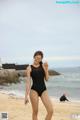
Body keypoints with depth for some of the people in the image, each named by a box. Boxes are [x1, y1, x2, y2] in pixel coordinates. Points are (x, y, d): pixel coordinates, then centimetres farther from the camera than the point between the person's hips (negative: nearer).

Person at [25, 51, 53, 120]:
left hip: (44, 90, 3)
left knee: (51, 111, -7)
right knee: (35, 112, 4)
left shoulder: (43, 66, 8)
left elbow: (47, 79, 5)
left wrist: (46, 69, -4)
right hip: (34, 90, -2)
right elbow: (28, 82, -5)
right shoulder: (29, 68, 0)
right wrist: (26, 95, -10)